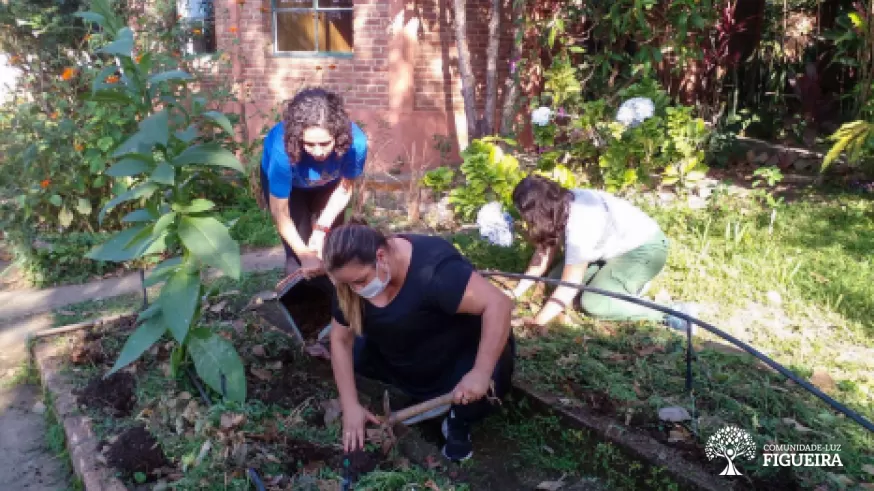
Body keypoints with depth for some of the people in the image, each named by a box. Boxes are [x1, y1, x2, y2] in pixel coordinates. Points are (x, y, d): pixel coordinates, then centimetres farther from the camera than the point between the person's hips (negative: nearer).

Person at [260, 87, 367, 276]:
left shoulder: (355, 142, -38)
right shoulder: (283, 151, -43)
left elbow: (345, 187, -17)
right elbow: (279, 211, -29)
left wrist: (322, 227, -24)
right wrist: (304, 253, -30)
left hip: (328, 181, 2)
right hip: (285, 180, -2)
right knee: (297, 256, -9)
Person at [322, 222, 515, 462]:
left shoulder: (433, 269, -37)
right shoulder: (354, 277, -17)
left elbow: (499, 304, -42)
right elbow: (340, 339, -8)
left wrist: (481, 373, -45)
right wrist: (351, 406, -14)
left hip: (462, 351, -6)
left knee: (487, 384, -34)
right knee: (353, 352, -9)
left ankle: (459, 423, 0)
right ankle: (424, 395, 8)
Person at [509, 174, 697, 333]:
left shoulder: (580, 225, -34)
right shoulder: (558, 206, -10)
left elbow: (569, 287, -30)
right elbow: (545, 252, -1)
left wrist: (537, 322, -24)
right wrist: (517, 292, -5)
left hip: (645, 248, -9)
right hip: (619, 245, 9)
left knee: (592, 303, -23)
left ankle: (670, 313, -14)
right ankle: (629, 281, 10)